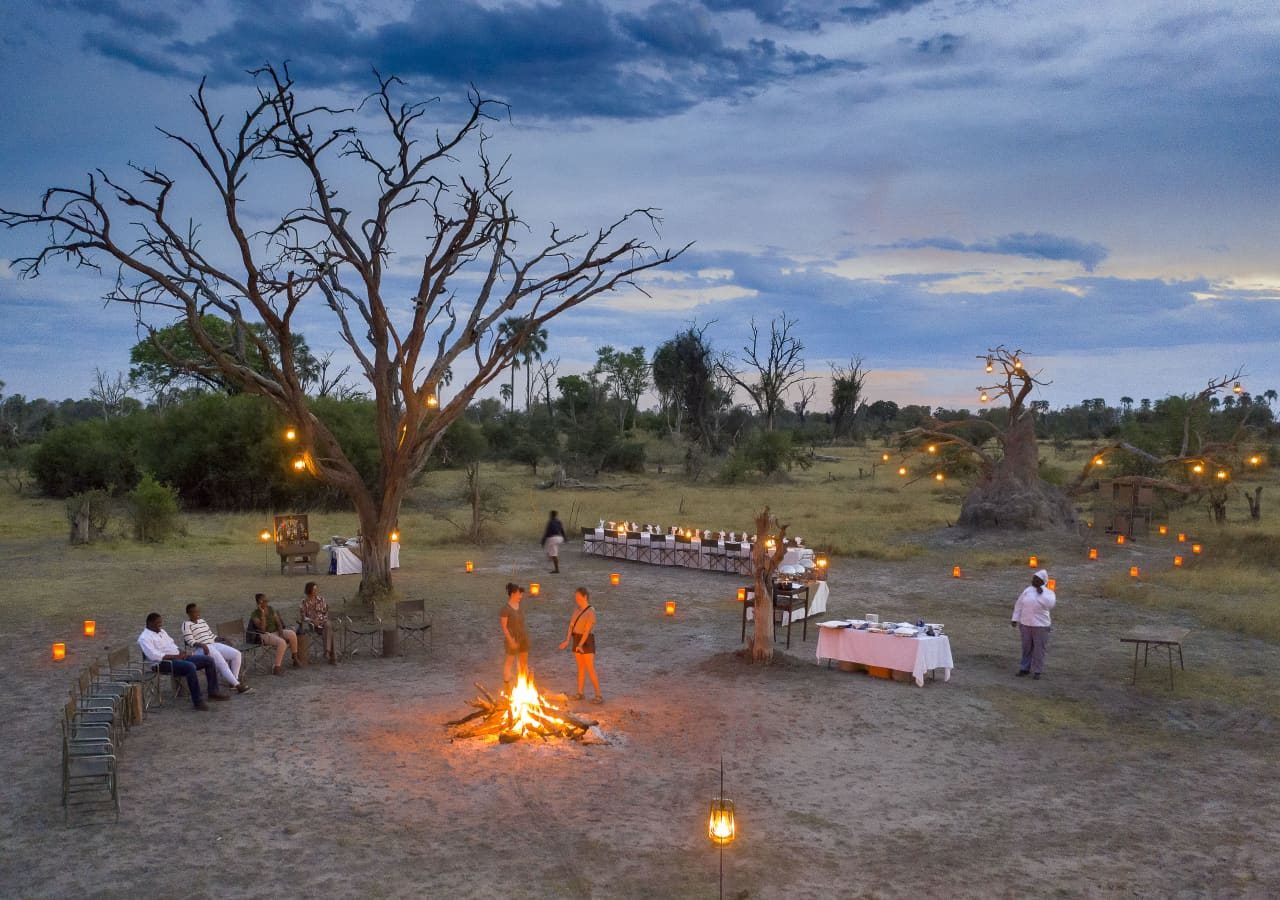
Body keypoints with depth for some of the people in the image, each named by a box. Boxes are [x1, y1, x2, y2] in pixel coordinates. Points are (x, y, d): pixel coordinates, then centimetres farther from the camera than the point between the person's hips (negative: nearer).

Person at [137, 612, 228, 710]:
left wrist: (181, 652, 4)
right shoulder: (144, 638, -8)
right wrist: (175, 656, -19)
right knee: (190, 666, -37)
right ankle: (197, 701, -33)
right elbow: (154, 656, -20)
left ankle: (213, 691, 5)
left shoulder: (162, 632, 20)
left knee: (209, 660, -1)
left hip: (178, 657, 9)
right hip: (165, 663, -9)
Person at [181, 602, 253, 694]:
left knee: (236, 654, -9)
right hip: (200, 649, -8)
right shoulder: (186, 625, -4)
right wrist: (202, 645, -30)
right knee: (221, 662, -31)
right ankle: (237, 685, -33)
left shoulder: (202, 621, 20)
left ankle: (233, 680, -5)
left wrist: (222, 641, 11)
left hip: (213, 645, 8)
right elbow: (190, 642, -14)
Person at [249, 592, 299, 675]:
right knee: (282, 642, -34)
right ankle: (276, 667, -30)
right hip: (265, 635, -6)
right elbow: (262, 628, -21)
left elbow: (278, 623, 3)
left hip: (276, 631, 6)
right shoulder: (254, 614, -10)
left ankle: (295, 658, -8)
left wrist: (281, 634, -14)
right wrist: (262, 613, -24)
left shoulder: (271, 609, 5)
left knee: (292, 634, -23)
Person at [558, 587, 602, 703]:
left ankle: (599, 696, -6)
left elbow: (587, 630, -23)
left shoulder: (591, 612, -15)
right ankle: (579, 693, 20)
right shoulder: (577, 610, 8)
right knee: (580, 668, 13)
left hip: (587, 641, -7)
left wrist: (580, 645, -31)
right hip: (577, 640, 7)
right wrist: (567, 640, -11)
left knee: (590, 670, -9)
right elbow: (571, 625, 2)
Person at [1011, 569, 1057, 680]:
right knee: (1026, 647, 12)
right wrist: (1015, 619, 6)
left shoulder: (1048, 593, -5)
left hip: (1040, 625, -4)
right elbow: (1019, 605, 9)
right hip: (1026, 624, 4)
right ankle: (1024, 668, 23)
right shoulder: (1027, 590, 5)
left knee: (1039, 649, 0)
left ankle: (1037, 671, 10)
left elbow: (1049, 604, -25)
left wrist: (1041, 593, -22)